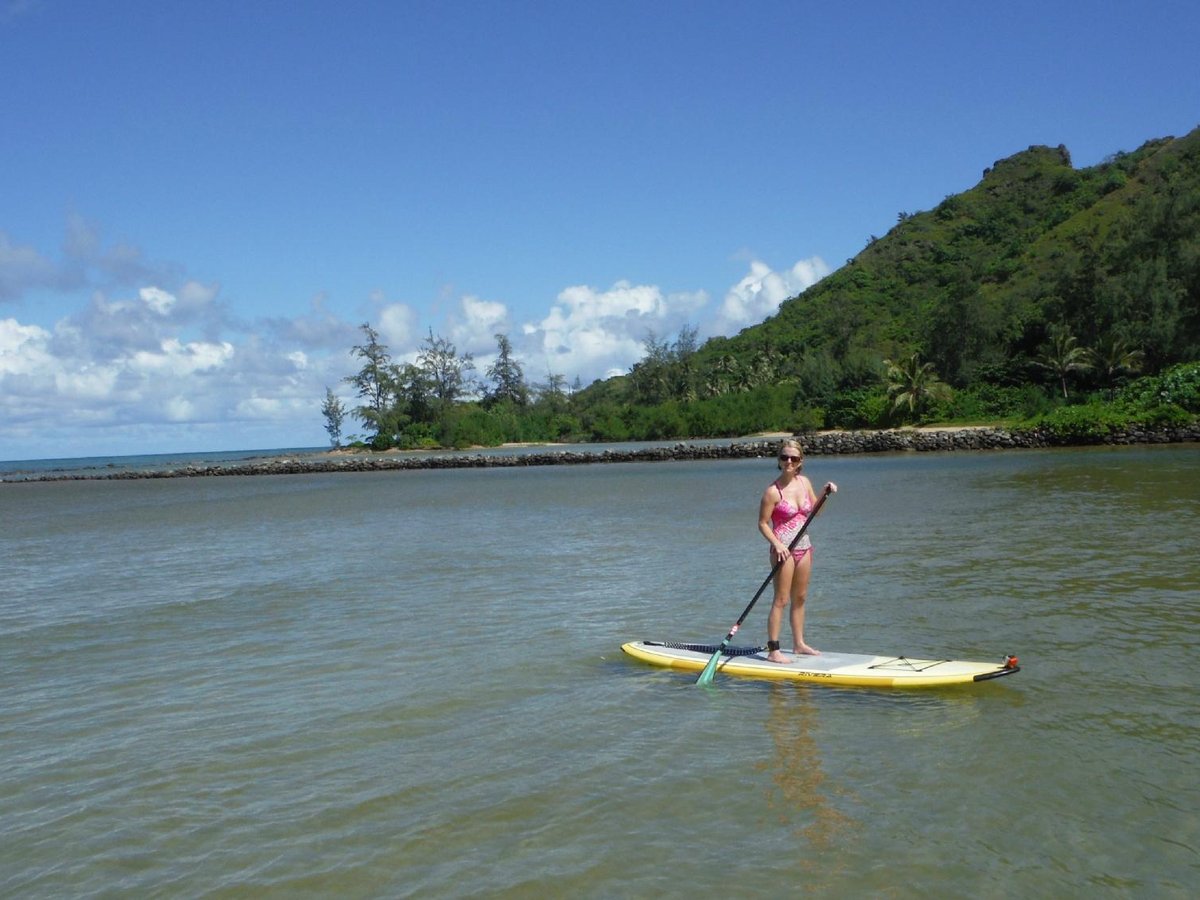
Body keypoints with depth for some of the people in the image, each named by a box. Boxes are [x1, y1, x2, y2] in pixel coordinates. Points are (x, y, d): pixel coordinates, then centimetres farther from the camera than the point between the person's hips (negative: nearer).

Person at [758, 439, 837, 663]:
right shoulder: (773, 491, -14)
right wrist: (777, 544, -24)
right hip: (784, 548, -7)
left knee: (800, 598, 16)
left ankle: (798, 643, 28)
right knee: (781, 600, -5)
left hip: (804, 546, 7)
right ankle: (773, 650, -1)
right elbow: (763, 523, -11)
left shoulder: (805, 482, 4)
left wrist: (826, 493, 1)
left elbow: (814, 510, 17)